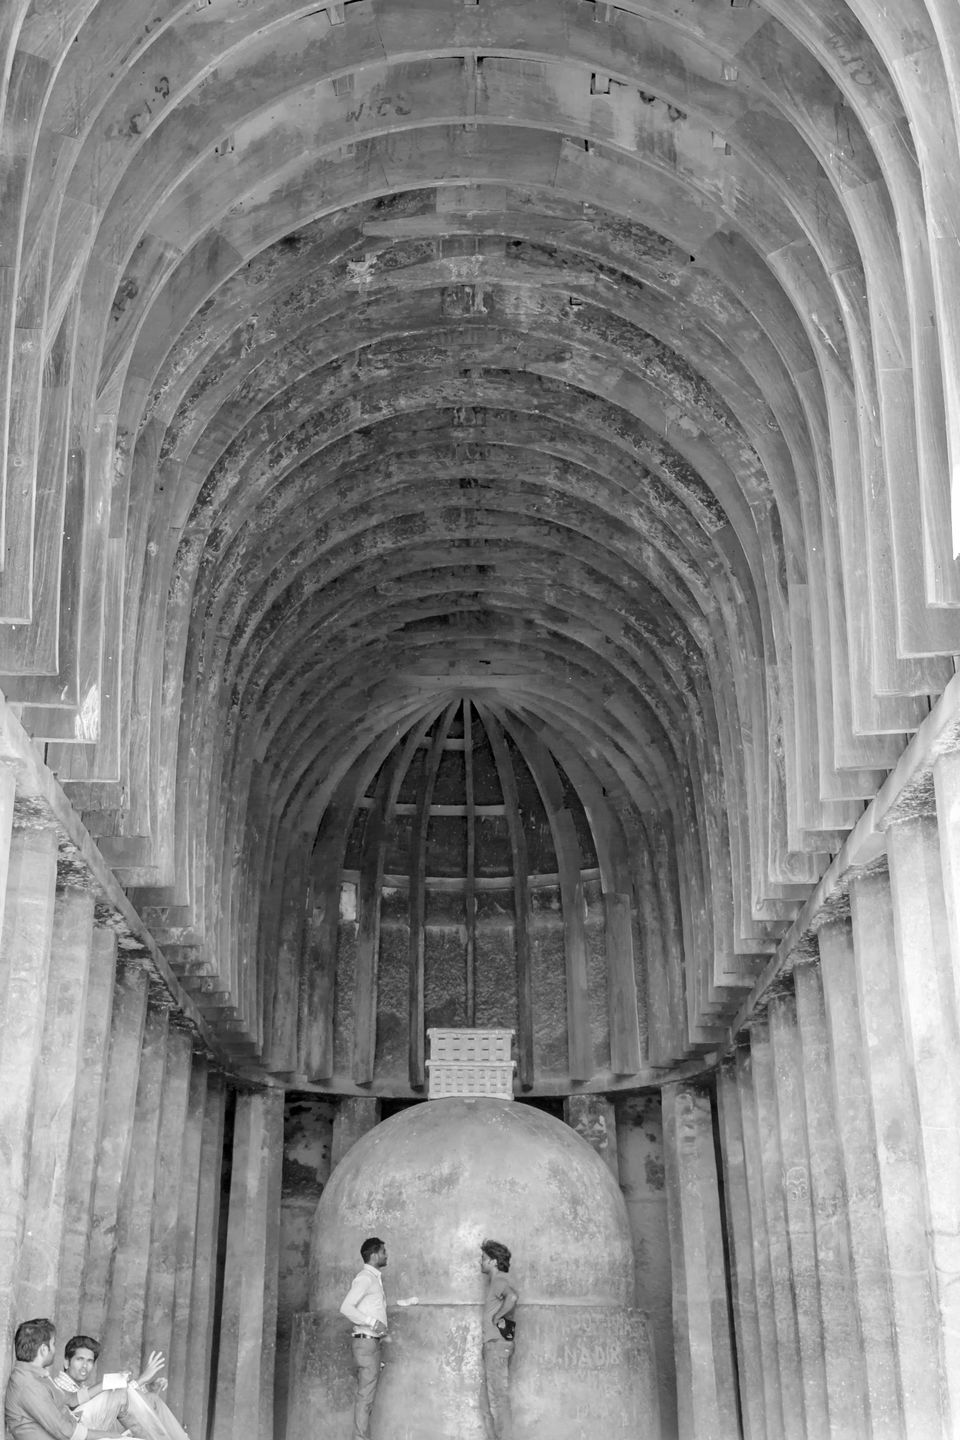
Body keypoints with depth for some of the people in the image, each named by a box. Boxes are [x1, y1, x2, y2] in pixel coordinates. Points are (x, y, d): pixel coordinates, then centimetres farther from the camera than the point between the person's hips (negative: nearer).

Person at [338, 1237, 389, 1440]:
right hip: (366, 1341, -9)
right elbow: (346, 1307, -19)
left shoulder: (376, 1279, 19)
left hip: (373, 1342, 9)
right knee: (365, 1396, -10)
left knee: (366, 1396, 9)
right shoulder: (364, 1278, -10)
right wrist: (373, 1322, -22)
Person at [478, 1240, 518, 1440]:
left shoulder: (499, 1281, -13)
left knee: (498, 1397, -7)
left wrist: (497, 1317, -21)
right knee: (486, 1399, 14)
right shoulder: (496, 1281, 18)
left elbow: (512, 1297, -33)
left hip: (497, 1344, -10)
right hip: (492, 1343, 10)